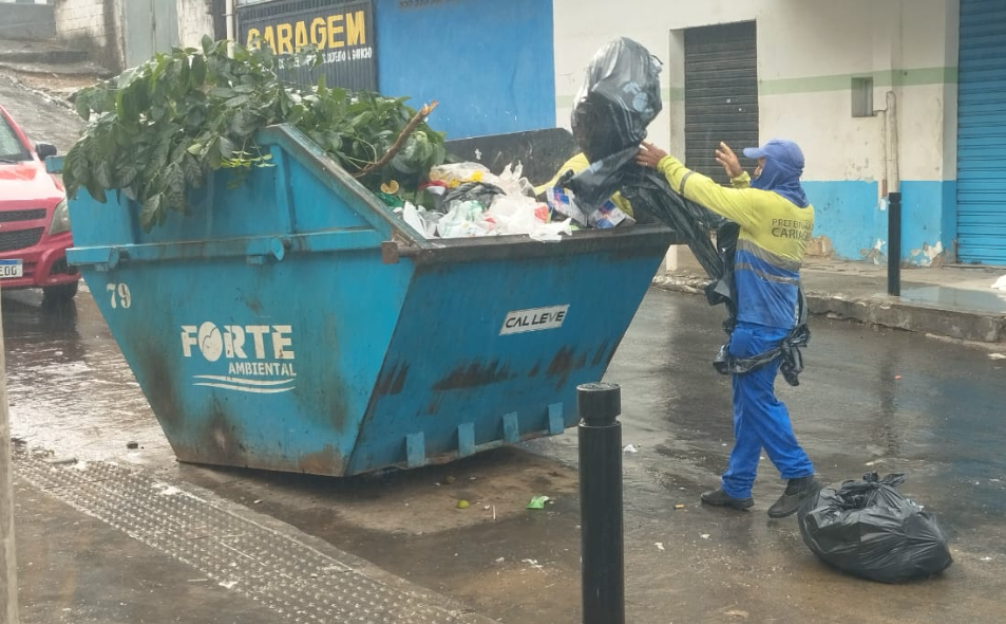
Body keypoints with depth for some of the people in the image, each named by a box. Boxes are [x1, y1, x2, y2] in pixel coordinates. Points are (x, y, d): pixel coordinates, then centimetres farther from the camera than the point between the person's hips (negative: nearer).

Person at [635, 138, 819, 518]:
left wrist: (664, 163, 0)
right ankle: (737, 487, 18)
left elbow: (704, 192, -10)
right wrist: (738, 176, 25)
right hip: (778, 318, 9)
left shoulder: (763, 204, -17)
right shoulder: (801, 209, 7)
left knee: (757, 401, -1)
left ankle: (799, 475, 1)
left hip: (759, 321, -9)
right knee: (748, 402, 12)